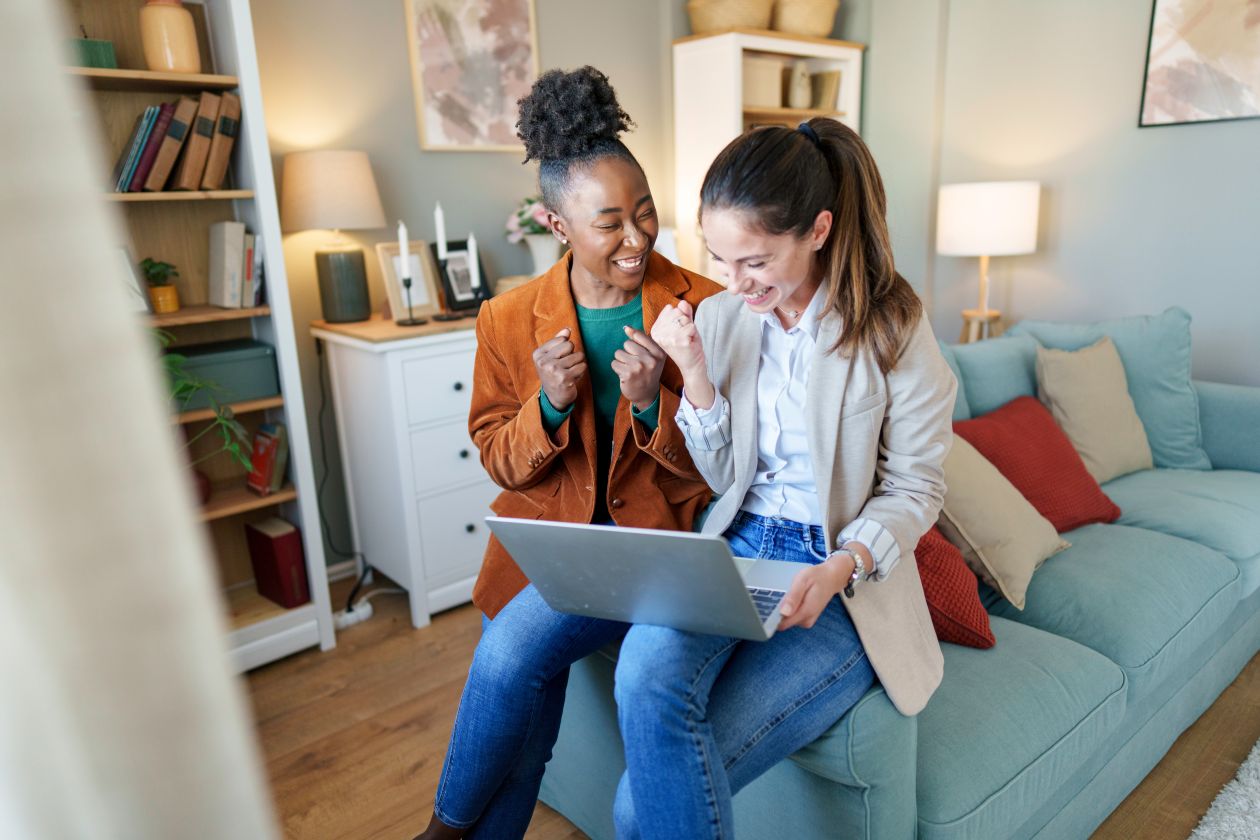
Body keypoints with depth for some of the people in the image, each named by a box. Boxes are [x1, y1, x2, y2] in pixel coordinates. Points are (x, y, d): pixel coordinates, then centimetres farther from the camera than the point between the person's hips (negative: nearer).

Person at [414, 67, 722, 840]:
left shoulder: (705, 310, -6)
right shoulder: (509, 320, 0)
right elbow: (502, 464, 3)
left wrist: (652, 404, -22)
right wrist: (549, 405, -17)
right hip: (549, 536, 3)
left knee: (513, 648, -20)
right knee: (532, 683, -15)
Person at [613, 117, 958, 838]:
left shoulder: (893, 330, -8)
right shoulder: (721, 318, 4)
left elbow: (915, 488, -2)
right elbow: (725, 478, 8)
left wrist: (841, 568, -21)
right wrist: (694, 373, -8)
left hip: (844, 585, -3)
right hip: (736, 547, 4)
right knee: (646, 674, -31)